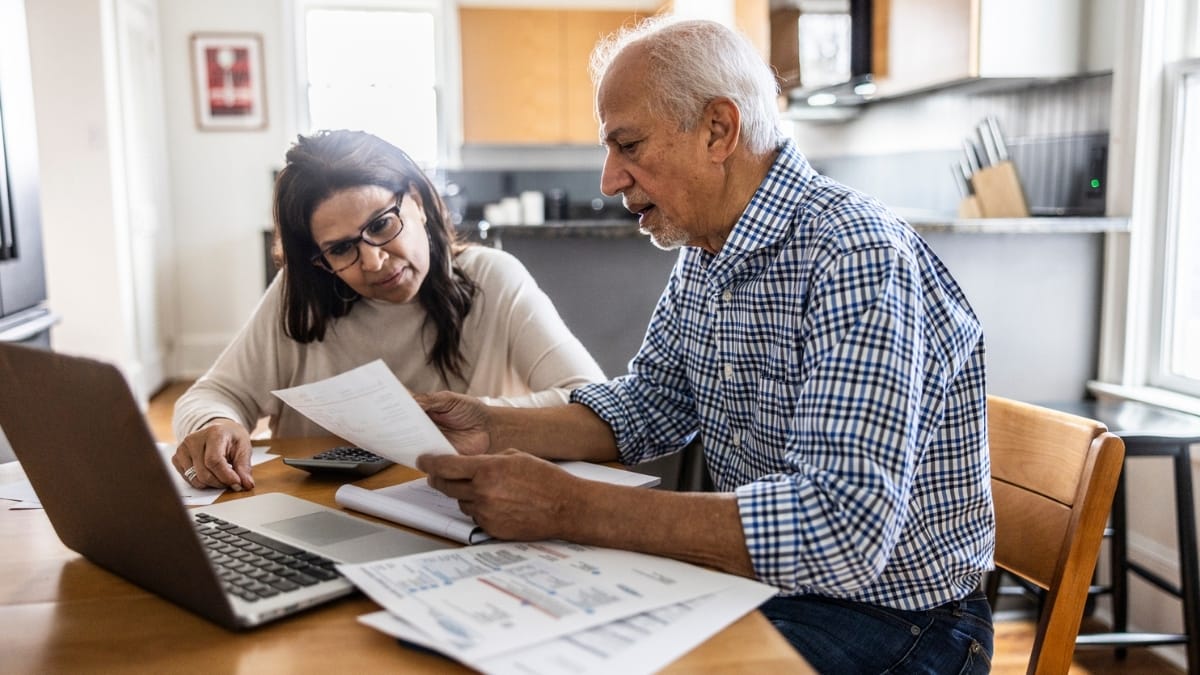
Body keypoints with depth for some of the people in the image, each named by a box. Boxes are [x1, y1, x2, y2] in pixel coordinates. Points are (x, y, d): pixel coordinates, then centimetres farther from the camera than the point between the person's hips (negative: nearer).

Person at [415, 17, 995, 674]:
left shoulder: (855, 257, -26)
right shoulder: (702, 250, 2)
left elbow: (842, 532, -35)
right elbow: (651, 404, 12)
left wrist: (571, 509, -34)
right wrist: (495, 430, -4)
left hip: (882, 614, -7)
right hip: (752, 572, 7)